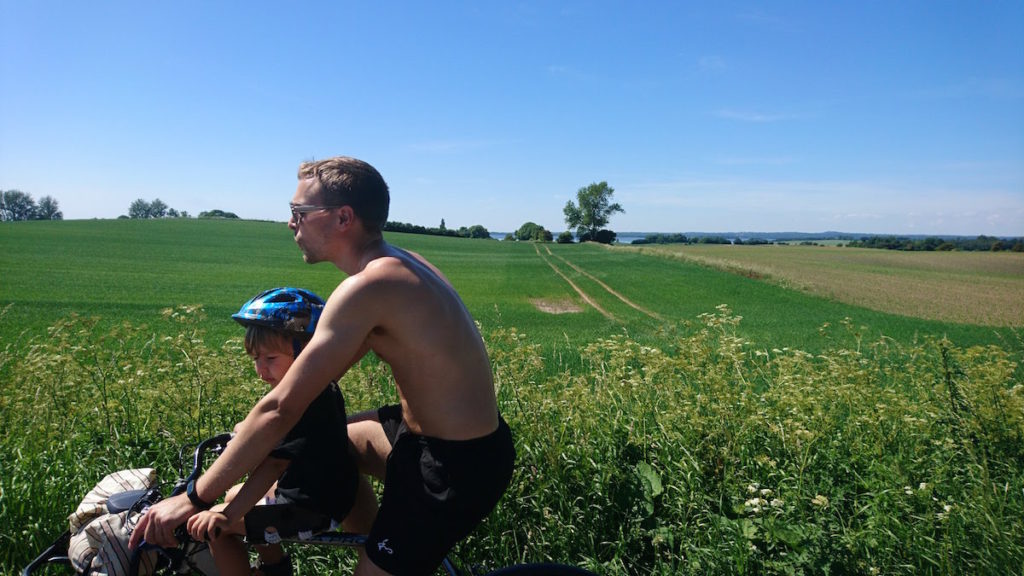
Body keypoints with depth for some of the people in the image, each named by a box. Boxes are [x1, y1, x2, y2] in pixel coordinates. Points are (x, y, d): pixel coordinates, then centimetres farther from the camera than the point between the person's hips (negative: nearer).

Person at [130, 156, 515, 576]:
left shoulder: (365, 286, -24)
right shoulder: (396, 263, 5)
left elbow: (279, 410, -21)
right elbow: (323, 370, 14)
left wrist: (194, 498, -11)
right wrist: (250, 433, 18)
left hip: (459, 467, -9)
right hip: (450, 432, 9)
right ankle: (378, 538, 37)